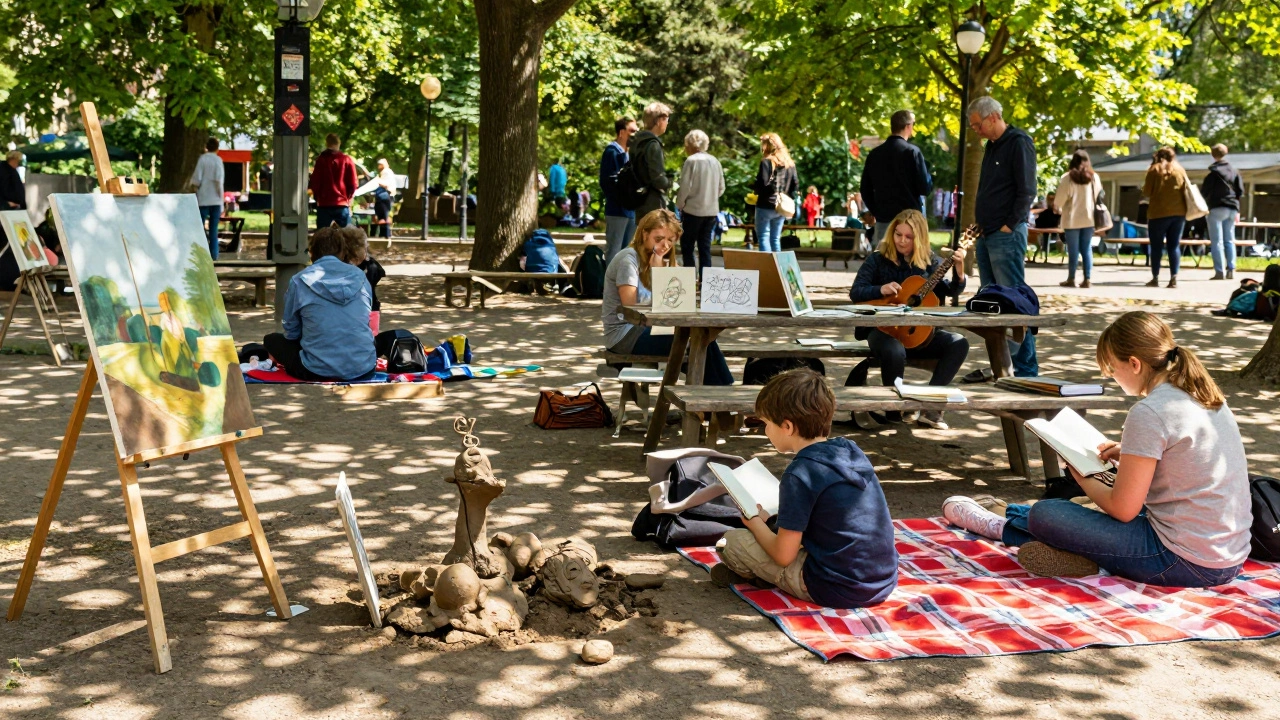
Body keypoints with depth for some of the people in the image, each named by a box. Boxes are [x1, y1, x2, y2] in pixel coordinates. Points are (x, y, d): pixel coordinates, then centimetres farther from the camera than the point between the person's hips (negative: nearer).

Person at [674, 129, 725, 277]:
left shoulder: (691, 161, -11)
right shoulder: (715, 161, 6)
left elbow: (685, 187, -12)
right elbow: (721, 188, 9)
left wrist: (680, 204, 2)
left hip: (693, 210, -6)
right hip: (711, 211, 6)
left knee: (687, 247, 2)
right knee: (705, 247, 10)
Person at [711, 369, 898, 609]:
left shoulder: (800, 475, -17)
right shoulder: (851, 451, 5)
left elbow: (783, 555, -13)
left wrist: (756, 522, 7)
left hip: (837, 591, -8)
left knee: (731, 542, 2)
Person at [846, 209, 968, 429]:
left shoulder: (929, 261, 7)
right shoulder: (878, 259, 1)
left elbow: (952, 290, -2)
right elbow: (855, 292, -4)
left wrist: (959, 271, -21)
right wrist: (880, 290, -22)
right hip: (884, 329, -3)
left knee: (959, 343, -20)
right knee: (894, 351, -38)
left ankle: (930, 406, -18)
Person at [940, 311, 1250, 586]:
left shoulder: (1149, 413, -19)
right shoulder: (1209, 398, 8)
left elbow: (1122, 509, -15)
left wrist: (1082, 478, 3)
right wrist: (1127, 455, 14)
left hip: (1187, 563, -9)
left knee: (1043, 515, 0)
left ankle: (1001, 527, 29)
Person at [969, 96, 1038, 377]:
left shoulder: (1019, 142, -10)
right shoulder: (992, 145, 18)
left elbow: (1027, 190, -15)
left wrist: (1010, 225, -15)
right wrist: (979, 222, 13)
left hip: (1007, 235, -9)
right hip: (986, 235, 9)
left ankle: (1026, 366, -4)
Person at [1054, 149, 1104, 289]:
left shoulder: (1067, 178, -10)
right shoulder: (1094, 177, 2)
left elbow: (1060, 201, -9)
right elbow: (1099, 197, 7)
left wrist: (1056, 207, 11)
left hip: (1072, 219, -3)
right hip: (1089, 218, 3)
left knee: (1073, 250, 2)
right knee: (1087, 249, 7)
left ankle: (1071, 279, 6)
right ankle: (1087, 279, 4)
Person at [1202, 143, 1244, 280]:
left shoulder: (1214, 171, -9)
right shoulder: (1234, 171, 9)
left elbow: (1205, 191, -9)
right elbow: (1241, 191, 10)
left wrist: (1204, 202, 11)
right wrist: (1237, 210, 16)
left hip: (1217, 208, -6)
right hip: (1232, 209, 6)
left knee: (1217, 241, -4)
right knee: (1230, 240, 12)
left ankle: (1219, 271, -9)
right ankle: (1231, 270, 5)